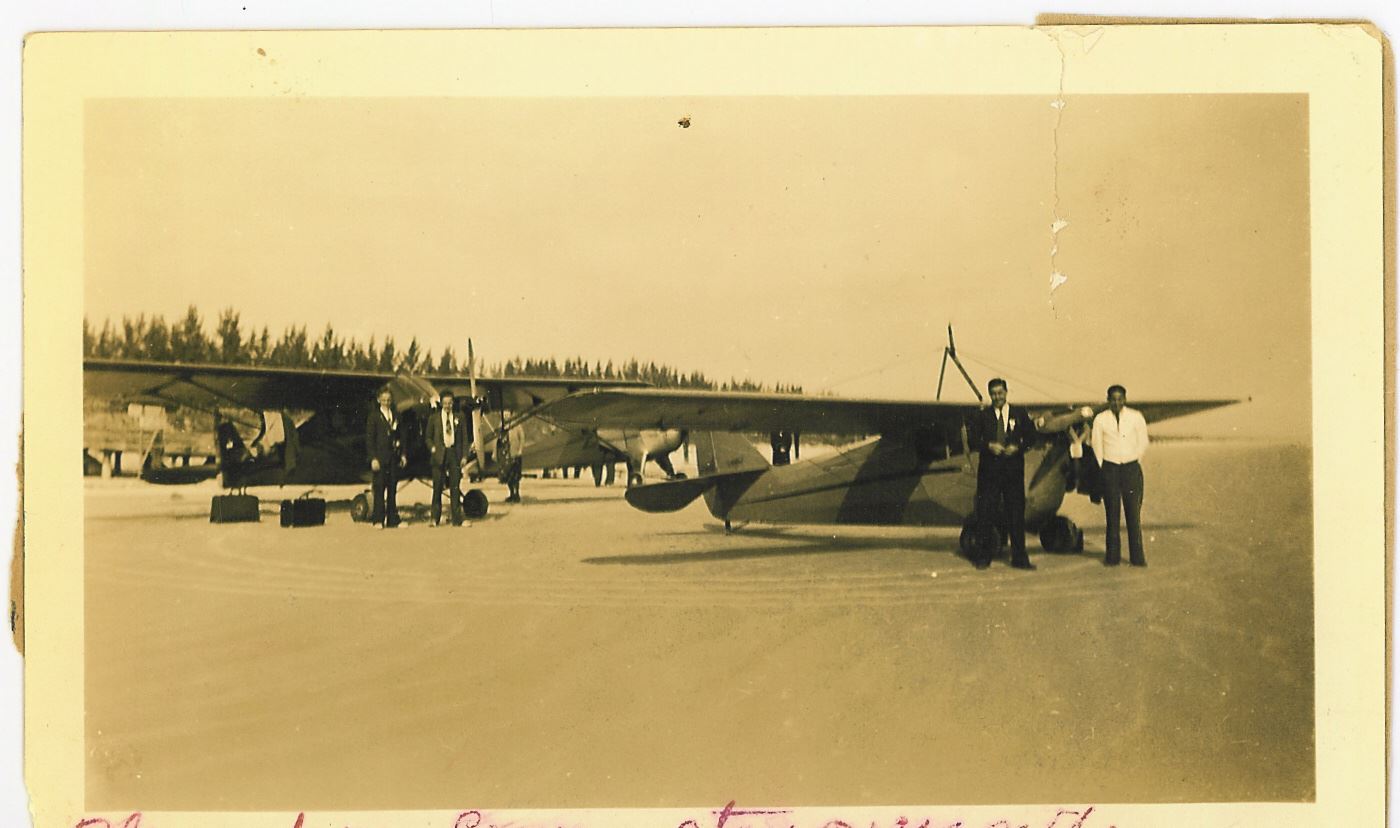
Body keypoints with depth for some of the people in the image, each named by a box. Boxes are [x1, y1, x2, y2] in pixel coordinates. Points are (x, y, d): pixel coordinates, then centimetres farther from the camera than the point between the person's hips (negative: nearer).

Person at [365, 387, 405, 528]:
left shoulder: (396, 416, 13)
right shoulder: (374, 416, 0)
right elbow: (369, 438, -4)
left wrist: (402, 454, 7)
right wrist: (373, 458, -12)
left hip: (394, 457, 4)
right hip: (380, 457, -4)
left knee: (392, 489, 5)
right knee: (379, 489, -6)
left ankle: (392, 520, 9)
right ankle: (378, 520, -3)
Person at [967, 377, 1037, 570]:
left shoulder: (1020, 414, 9)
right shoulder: (981, 416, 6)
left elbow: (1030, 436, 8)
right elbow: (972, 439, 2)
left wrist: (1018, 447, -10)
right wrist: (988, 446, -15)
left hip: (1014, 469, 1)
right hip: (989, 470, -1)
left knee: (1016, 514, 2)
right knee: (986, 513, -1)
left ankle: (1019, 558, 8)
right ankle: (984, 557, 8)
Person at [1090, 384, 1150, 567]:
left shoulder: (1136, 417, 1)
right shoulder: (1100, 419, 1)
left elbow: (1143, 442, 11)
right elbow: (1096, 445, 8)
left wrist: (1133, 460, 9)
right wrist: (1101, 468, 6)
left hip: (1131, 468, 0)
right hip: (1109, 468, 0)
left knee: (1134, 513, -2)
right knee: (1111, 513, 1)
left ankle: (1137, 556, 3)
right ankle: (1112, 555, 7)